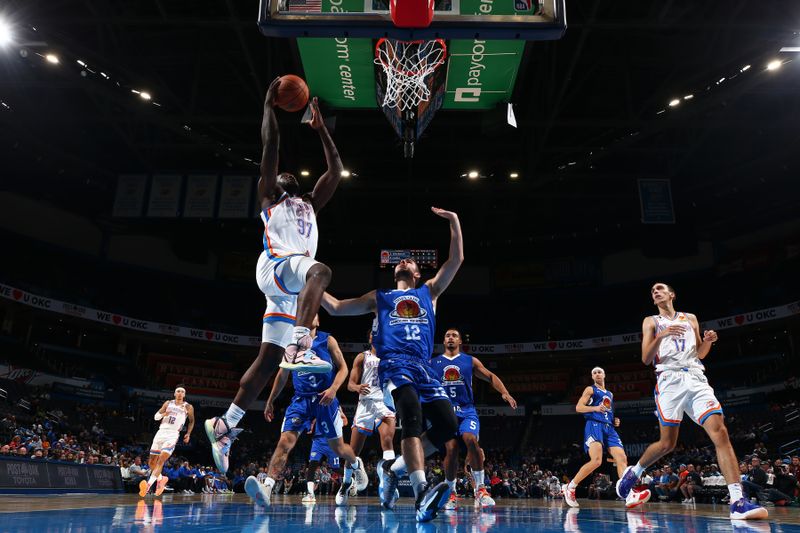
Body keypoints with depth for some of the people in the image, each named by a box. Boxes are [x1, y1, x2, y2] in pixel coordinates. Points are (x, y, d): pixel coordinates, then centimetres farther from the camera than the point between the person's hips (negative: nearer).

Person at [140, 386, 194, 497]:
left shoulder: (188, 407, 3)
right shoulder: (168, 403, 10)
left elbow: (191, 421, 16)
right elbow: (156, 416, 9)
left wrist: (188, 433, 4)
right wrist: (163, 414, -12)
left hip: (173, 435, -4)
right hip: (161, 432, 4)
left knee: (161, 460, -21)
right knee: (152, 462, 10)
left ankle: (148, 485, -25)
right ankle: (161, 478, 35)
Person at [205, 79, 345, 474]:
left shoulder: (310, 204, 32)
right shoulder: (269, 197, 18)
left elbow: (336, 170, 29)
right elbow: (270, 144, 11)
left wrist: (320, 128, 32)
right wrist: (270, 105, 16)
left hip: (290, 290, 6)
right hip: (275, 266, -6)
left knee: (268, 358, 3)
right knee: (321, 270, -37)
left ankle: (225, 424, 8)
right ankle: (298, 348, -51)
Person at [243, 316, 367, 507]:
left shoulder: (327, 340, 1)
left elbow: (343, 367, -1)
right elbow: (282, 374, 18)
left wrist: (333, 388, -19)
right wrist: (270, 401, 18)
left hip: (324, 399, -2)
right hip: (300, 399, 2)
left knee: (337, 447, 9)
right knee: (285, 441, -17)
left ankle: (355, 464, 41)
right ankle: (267, 487, -24)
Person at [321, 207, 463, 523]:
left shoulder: (429, 291, 29)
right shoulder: (379, 298, 27)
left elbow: (456, 260, 22)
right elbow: (336, 308, 28)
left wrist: (454, 222, 18)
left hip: (424, 368, 4)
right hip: (394, 364, -3)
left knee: (450, 429, -11)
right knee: (412, 415, -32)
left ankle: (395, 470, -2)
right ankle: (422, 493, -42)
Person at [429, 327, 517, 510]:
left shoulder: (471, 361, 9)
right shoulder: (433, 363, 9)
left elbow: (490, 377, 12)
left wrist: (505, 393, -3)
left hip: (466, 411, -1)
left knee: (471, 441, -24)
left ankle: (479, 488, -10)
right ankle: (451, 494, 9)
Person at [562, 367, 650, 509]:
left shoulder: (610, 394, 28)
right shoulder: (590, 389, 8)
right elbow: (578, 407, -3)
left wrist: (615, 421, 16)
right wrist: (595, 408, -19)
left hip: (609, 428, 7)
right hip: (594, 425, -7)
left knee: (622, 459, -12)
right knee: (596, 461, -24)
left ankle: (630, 496, -22)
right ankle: (570, 487, -10)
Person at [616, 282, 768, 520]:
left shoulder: (690, 319, 21)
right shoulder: (651, 322, 12)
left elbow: (700, 354, 23)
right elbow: (646, 359, 1)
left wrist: (708, 341, 1)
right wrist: (661, 336, -16)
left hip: (695, 378, 2)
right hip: (670, 380, -2)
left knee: (720, 432, -17)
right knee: (667, 443, -4)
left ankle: (738, 503, -21)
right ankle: (633, 472, 22)